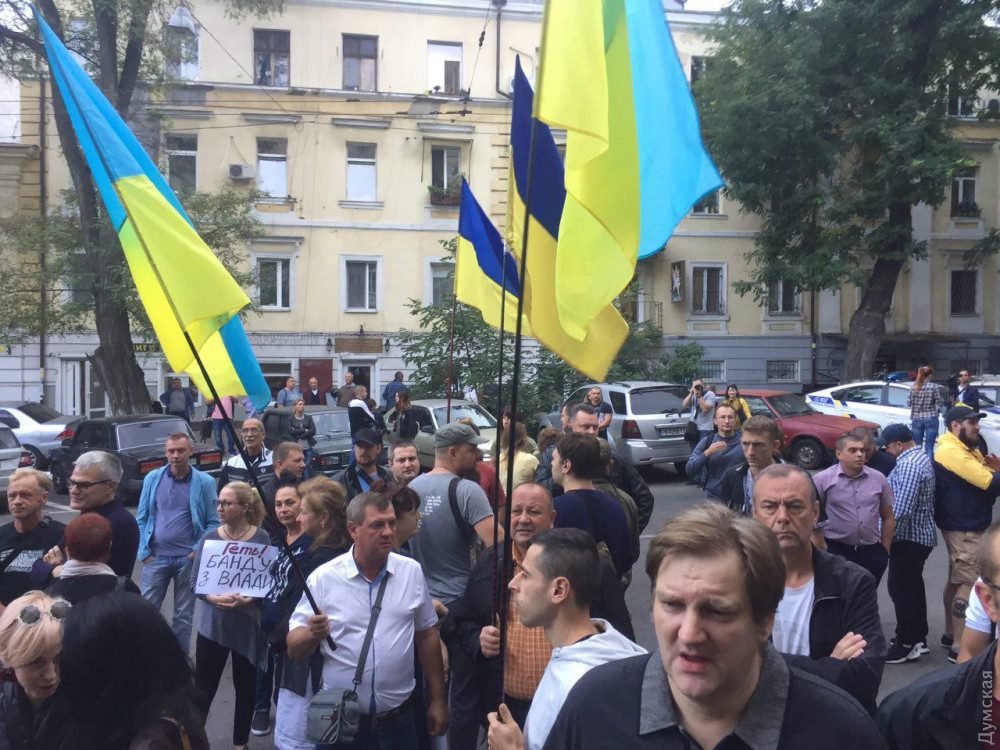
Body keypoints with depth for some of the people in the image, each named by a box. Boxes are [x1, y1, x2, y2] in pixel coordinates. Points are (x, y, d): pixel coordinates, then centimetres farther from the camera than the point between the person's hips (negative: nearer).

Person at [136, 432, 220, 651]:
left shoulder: (205, 482, -4)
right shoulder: (152, 478, 2)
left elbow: (213, 522, -2)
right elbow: (141, 519, 6)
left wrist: (199, 550, -11)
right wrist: (143, 551, -1)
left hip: (189, 559, -1)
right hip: (156, 557, 1)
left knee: (183, 615, 10)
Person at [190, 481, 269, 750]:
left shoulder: (261, 538, -7)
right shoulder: (209, 538, -2)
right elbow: (194, 581, -2)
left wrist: (249, 598, -24)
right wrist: (213, 598, -20)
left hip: (248, 624, 0)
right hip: (212, 623, 1)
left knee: (245, 686, 13)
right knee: (204, 686, 4)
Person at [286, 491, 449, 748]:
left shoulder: (411, 571, -2)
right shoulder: (323, 578, -9)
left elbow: (427, 635, 7)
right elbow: (293, 648, -5)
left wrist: (438, 699, 8)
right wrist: (312, 634, -27)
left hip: (398, 717, 2)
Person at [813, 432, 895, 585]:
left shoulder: (878, 479, 4)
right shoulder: (823, 480, -7)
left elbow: (887, 517, 13)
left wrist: (885, 550, 10)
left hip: (872, 552, 4)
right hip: (836, 552, -4)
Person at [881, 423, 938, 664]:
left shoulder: (908, 464, -22)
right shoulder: (921, 457, 11)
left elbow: (901, 509, -28)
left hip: (909, 536, -10)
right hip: (922, 534, 10)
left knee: (901, 589, -2)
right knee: (913, 585, 18)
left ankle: (907, 644, 5)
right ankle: (918, 638, 28)